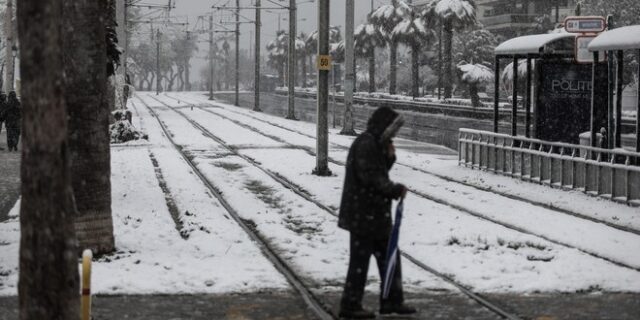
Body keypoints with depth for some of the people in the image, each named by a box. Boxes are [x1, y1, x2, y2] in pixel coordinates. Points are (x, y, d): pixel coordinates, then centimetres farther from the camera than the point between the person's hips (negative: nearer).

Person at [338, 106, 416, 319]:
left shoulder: (376, 144, 14)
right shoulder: (365, 144, -18)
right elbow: (371, 178, -22)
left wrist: (390, 156, 3)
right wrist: (396, 190, -16)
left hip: (376, 214, 10)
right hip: (363, 214, -10)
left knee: (388, 256, 15)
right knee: (360, 259, -3)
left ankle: (392, 301, 23)